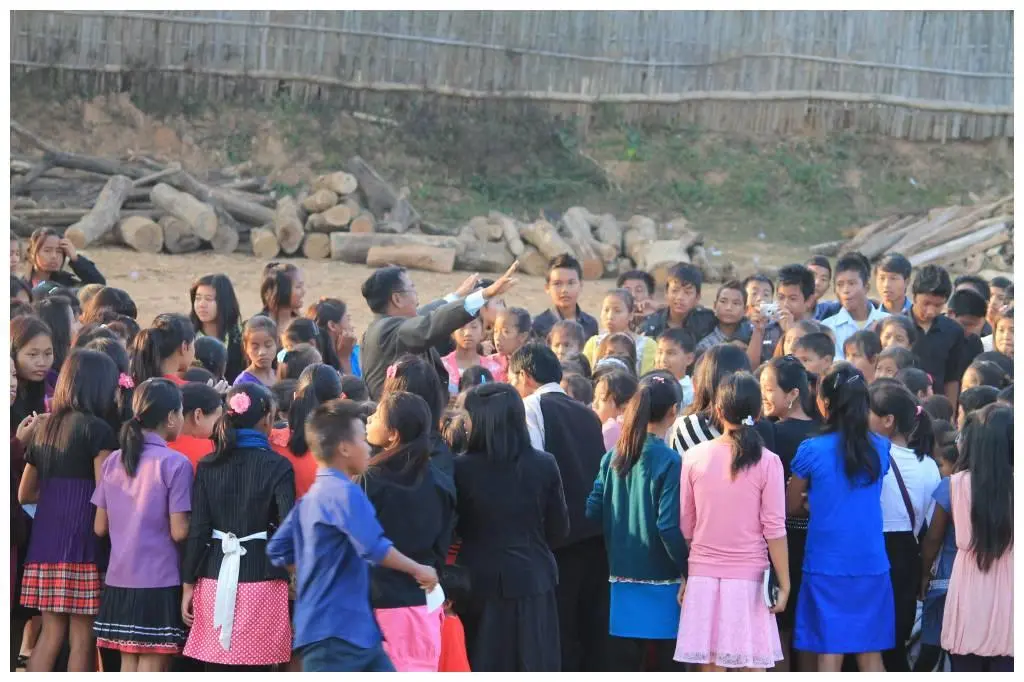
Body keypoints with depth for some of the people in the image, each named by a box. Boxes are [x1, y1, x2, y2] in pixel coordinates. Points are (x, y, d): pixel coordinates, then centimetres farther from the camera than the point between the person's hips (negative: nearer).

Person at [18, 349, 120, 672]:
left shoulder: (47, 428, 15)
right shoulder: (97, 429, -6)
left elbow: (24, 494, 22)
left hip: (45, 539, 7)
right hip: (82, 541, -7)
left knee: (51, 633, 9)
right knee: (82, 637, -2)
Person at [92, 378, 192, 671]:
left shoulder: (113, 461, 6)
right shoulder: (175, 464, -11)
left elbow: (100, 527, 9)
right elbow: (179, 532, -14)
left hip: (119, 581, 6)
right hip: (159, 582, -6)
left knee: (128, 666, 11)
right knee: (152, 670, -2)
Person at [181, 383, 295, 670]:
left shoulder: (207, 467, 5)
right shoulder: (277, 467, -5)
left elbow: (198, 530, 3)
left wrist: (188, 585, 8)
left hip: (215, 579, 3)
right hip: (261, 578, -3)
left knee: (217, 671, 8)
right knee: (255, 669, 0)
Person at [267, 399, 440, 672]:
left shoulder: (313, 496, 16)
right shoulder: (345, 493, -14)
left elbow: (278, 550, 20)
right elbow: (374, 548, -24)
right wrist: (418, 570, -11)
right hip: (335, 633, -10)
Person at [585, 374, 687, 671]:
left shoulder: (613, 458, 3)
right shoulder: (669, 462, -12)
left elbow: (593, 512, 1)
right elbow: (669, 527, -18)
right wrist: (688, 571, -9)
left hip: (621, 579, 4)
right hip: (661, 583, -4)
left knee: (623, 668, 8)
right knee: (667, 667, 5)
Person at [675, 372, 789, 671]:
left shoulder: (694, 457, -1)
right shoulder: (767, 462, -7)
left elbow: (685, 526, 5)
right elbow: (774, 529, -7)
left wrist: (683, 577, 14)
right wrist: (784, 584, 1)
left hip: (704, 575, 2)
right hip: (749, 577, -2)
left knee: (711, 669, 4)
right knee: (753, 668, 2)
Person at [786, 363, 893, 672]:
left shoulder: (812, 451, -9)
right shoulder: (879, 449, 2)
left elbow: (791, 507, 3)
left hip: (827, 564, -3)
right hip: (871, 565, 3)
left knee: (829, 654, 0)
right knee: (870, 653, 9)